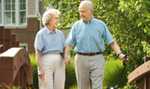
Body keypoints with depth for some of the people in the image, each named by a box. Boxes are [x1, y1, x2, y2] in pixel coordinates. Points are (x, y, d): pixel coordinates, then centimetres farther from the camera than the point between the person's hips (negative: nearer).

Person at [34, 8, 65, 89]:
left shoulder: (60, 34, 11)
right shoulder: (41, 34, -3)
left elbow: (64, 49, 13)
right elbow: (38, 53, -6)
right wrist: (40, 69, -13)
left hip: (59, 63, 5)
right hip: (46, 62, -5)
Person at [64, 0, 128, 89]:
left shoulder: (101, 24, 3)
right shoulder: (76, 26, 5)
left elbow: (111, 41, 2)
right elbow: (69, 43, 1)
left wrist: (120, 53, -11)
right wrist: (67, 55, -17)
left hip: (97, 59, -1)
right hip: (81, 59, 1)